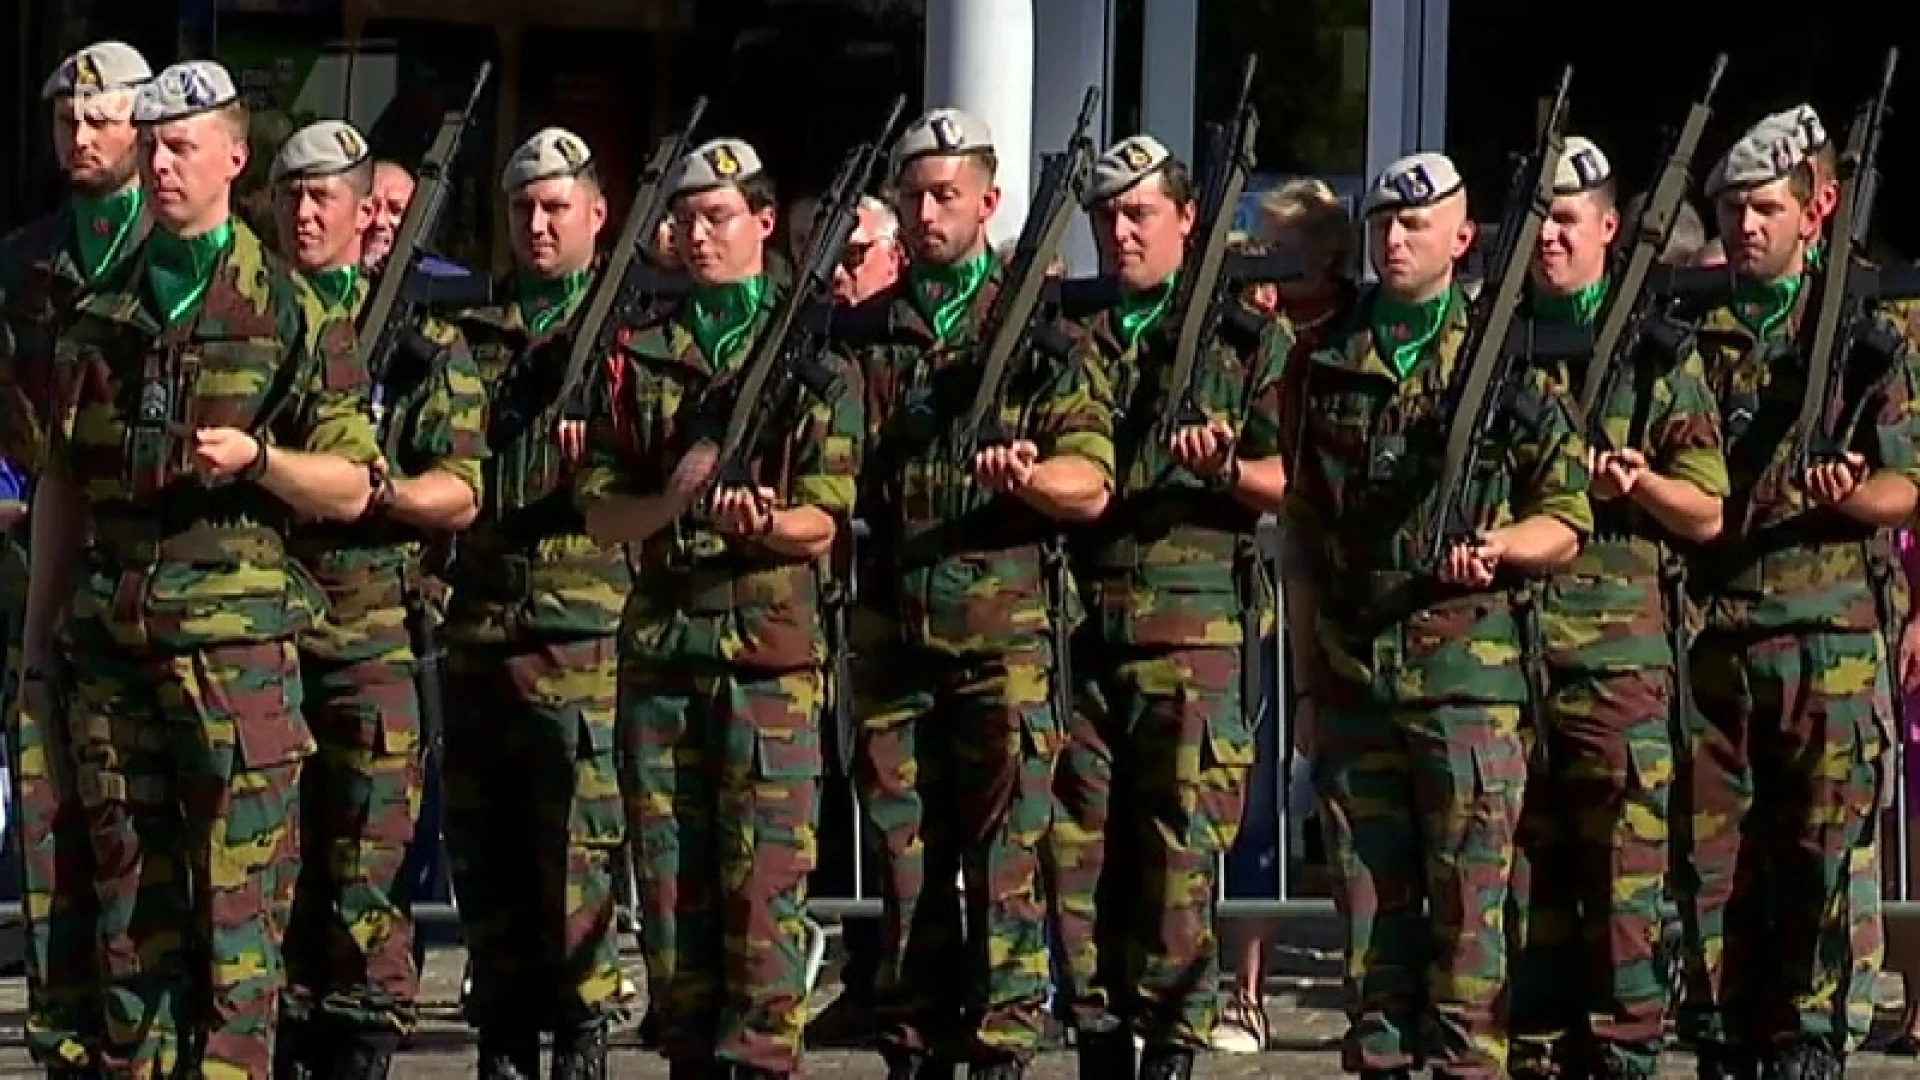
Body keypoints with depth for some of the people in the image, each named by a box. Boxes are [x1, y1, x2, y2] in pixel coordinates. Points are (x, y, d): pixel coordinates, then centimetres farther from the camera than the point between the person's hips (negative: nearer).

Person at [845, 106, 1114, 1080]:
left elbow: (1091, 482, -4)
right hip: (889, 630, 4)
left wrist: (1026, 474, -23)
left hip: (1005, 634, -4)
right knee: (905, 856, 7)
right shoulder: (863, 337, 14)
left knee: (1004, 859, -5)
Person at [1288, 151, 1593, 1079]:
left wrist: (1496, 548, -18)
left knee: (1468, 890, -5)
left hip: (1466, 663, -4)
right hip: (1352, 665, 4)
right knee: (1368, 889, 6)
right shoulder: (1329, 362, 13)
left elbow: (1566, 521, 2)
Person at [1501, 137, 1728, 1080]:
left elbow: (1706, 514, 4)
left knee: (1623, 865, -5)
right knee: (1524, 862, 6)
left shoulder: (1656, 352, 5)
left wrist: (1638, 483, -14)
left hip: (1616, 651, -3)